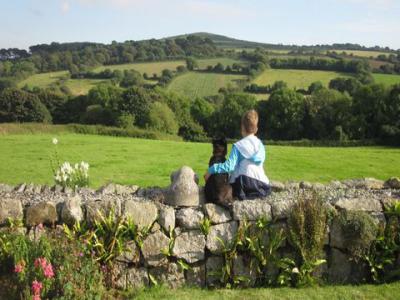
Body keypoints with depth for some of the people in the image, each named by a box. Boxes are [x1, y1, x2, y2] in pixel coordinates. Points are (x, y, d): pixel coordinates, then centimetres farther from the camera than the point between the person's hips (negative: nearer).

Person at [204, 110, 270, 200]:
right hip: (261, 184, 4)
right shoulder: (260, 145, 8)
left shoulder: (238, 146, -6)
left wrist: (211, 170, -11)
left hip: (244, 185, -4)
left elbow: (229, 166, -17)